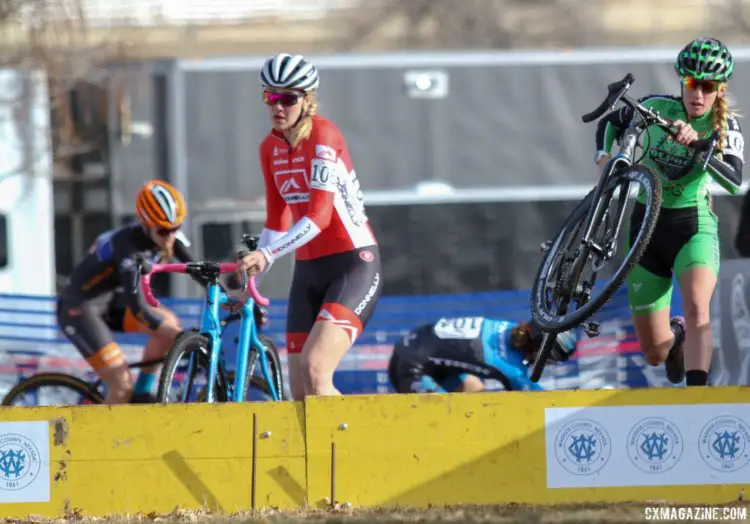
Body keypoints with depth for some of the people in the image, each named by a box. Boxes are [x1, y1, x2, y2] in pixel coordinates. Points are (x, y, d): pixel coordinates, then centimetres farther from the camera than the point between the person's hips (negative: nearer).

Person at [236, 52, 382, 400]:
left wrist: (266, 255, -32)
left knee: (314, 368, -26)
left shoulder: (322, 136, -14)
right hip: (308, 270, 7)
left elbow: (320, 215, -24)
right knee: (299, 390, 1)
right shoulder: (270, 148, 8)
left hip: (354, 266, -7)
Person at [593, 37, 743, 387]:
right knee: (655, 354, 7)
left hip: (693, 226, -2)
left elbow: (734, 181, -27)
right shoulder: (657, 107, -5)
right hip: (647, 226, 2)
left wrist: (697, 145, -39)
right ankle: (676, 335, 45)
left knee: (696, 308, -34)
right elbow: (611, 122, 13)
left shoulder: (725, 126, -9)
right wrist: (604, 156, -6)